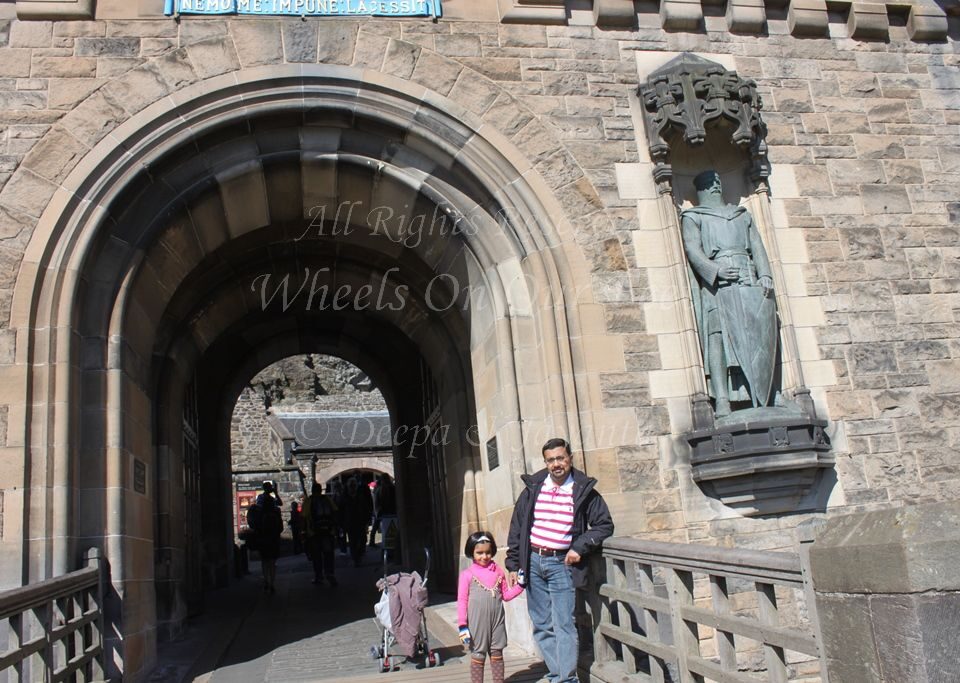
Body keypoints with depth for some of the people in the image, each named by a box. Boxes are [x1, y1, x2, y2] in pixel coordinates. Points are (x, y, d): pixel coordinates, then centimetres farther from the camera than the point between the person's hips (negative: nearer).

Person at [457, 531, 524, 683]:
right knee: (478, 655, 5)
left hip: (497, 619, 3)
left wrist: (520, 585, -1)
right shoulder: (467, 574, -5)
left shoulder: (498, 571, 5)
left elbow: (506, 595, 12)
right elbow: (462, 601, -4)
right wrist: (462, 626, -8)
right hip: (477, 622, -3)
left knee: (497, 653, 12)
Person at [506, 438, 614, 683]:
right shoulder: (533, 488, 4)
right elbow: (517, 527, 9)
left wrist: (580, 547, -8)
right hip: (533, 561, 3)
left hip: (561, 564, -3)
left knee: (563, 625, -7)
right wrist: (513, 564, 6)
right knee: (541, 626, 7)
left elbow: (605, 525, 3)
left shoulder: (584, 490, -2)